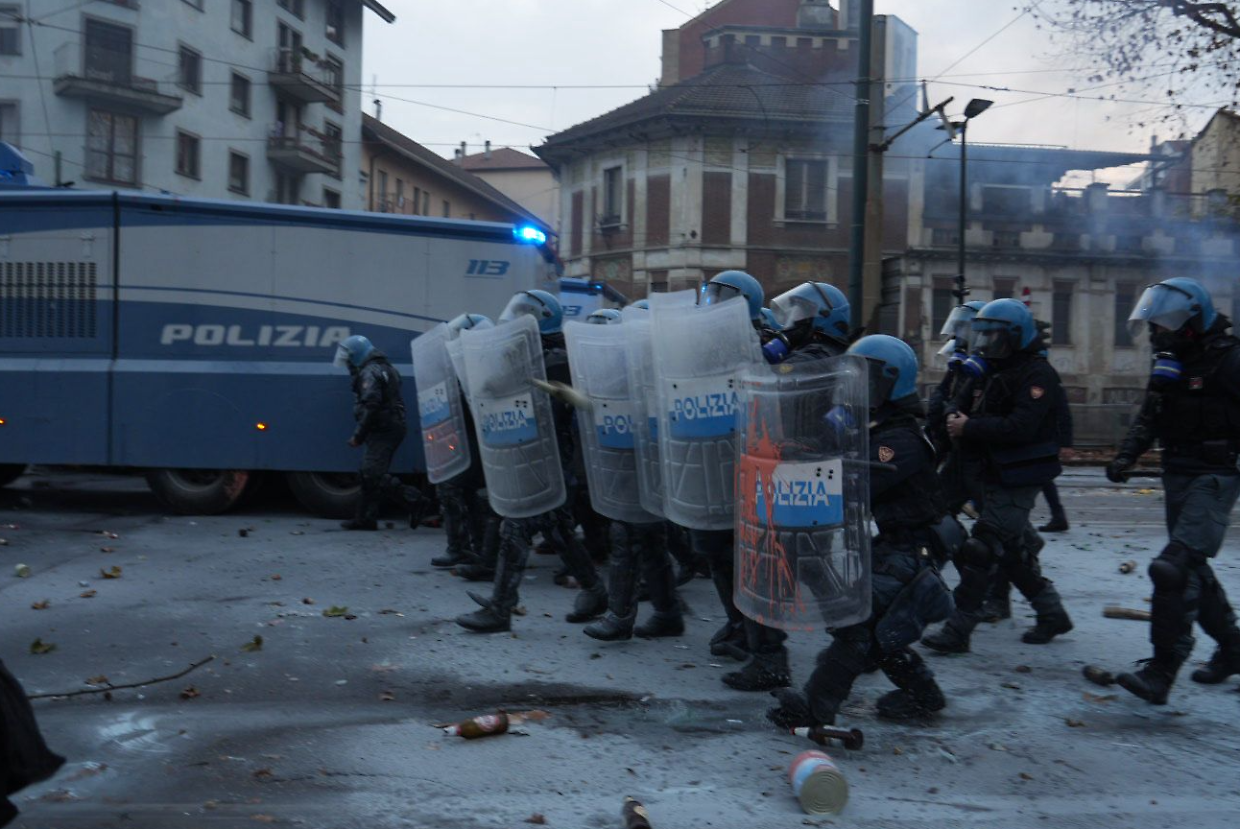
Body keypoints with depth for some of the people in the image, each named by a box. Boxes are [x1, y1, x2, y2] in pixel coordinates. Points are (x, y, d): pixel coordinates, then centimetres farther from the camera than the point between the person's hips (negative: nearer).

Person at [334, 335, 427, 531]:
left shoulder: (369, 373, -12)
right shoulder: (385, 368, 20)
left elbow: (371, 406, -20)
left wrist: (358, 435, -16)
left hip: (382, 431, -10)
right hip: (393, 428, 10)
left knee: (373, 474, -14)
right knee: (369, 475, 12)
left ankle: (414, 500, -16)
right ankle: (365, 518, 15)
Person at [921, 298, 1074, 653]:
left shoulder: (1037, 375, -15)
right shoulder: (993, 371, 15)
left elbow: (1020, 427, -26)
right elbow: (980, 415, 16)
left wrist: (970, 427, -23)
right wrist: (958, 419, -5)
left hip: (1019, 479, -10)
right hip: (996, 474, 10)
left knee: (982, 551, -11)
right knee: (1013, 553, 17)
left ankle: (958, 630, -8)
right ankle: (1052, 613, 32)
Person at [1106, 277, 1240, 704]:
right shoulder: (1171, 362, 11)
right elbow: (1148, 419, 12)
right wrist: (1126, 457, -3)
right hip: (1177, 474, 9)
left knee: (1175, 567, -18)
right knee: (1194, 569, 18)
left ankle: (1162, 670, -15)